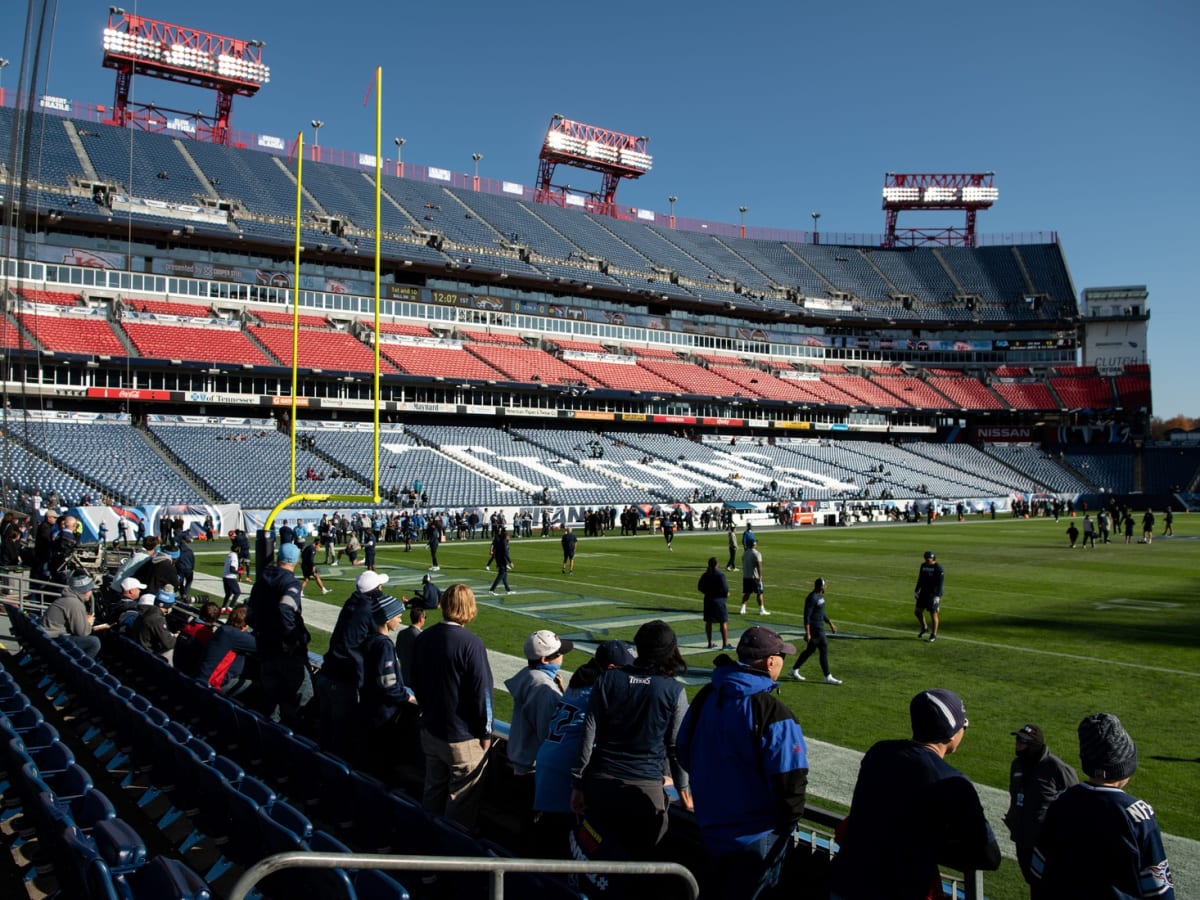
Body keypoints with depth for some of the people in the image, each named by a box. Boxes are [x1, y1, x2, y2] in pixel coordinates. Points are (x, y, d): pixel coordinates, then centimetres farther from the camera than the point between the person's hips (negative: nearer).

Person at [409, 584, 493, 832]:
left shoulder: (423, 639, -2)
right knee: (461, 801, 8)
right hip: (463, 737, -7)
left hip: (430, 730, 7)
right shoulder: (471, 644, -22)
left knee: (433, 790, 23)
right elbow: (481, 692, -18)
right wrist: (485, 732, -6)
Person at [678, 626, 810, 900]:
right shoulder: (774, 714, -25)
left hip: (711, 825, 6)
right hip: (757, 837, -6)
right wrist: (788, 823, -7)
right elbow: (790, 779, -24)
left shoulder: (706, 697, -2)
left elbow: (685, 754, 9)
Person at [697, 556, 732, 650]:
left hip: (708, 600, 6)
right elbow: (725, 588, -18)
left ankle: (710, 643, 17)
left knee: (708, 622, 11)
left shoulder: (705, 575, 3)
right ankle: (725, 644, 0)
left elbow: (699, 587, 8)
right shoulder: (720, 575, -15)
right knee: (723, 622, 1)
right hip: (719, 600, -6)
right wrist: (727, 593, 1)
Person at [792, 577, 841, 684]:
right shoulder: (812, 598, -20)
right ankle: (827, 677, 6)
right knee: (824, 650, -3)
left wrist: (830, 624, 25)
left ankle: (795, 670, 26)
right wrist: (807, 633, -24)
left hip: (820, 627, 10)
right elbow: (807, 616, -22)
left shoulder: (820, 596, 11)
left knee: (810, 650, 16)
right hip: (815, 629, -10)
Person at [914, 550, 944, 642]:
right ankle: (924, 628, 27)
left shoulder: (938, 568, -14)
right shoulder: (923, 565, 7)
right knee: (917, 611, 5)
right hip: (924, 592, 7)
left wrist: (937, 596, -22)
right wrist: (916, 591, 14)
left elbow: (940, 583, -17)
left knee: (933, 614, -2)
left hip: (934, 594, -7)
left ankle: (933, 635, 10)